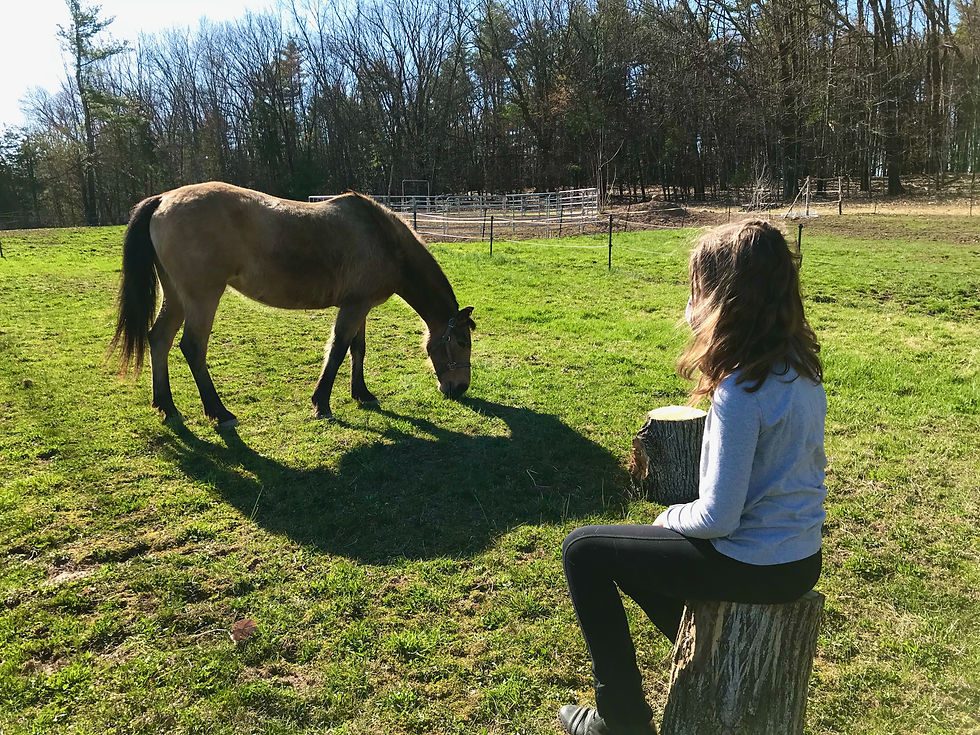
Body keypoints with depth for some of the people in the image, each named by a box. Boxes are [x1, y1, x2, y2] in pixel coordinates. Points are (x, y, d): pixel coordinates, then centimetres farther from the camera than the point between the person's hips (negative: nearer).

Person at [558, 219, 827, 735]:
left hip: (754, 565, -8)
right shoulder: (802, 367, -1)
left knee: (583, 549, 2)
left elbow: (718, 517, -25)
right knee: (637, 548, 27)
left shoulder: (739, 391, -28)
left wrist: (670, 517, -2)